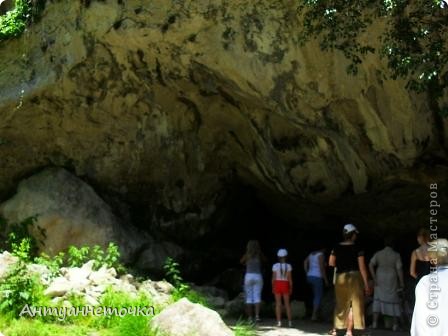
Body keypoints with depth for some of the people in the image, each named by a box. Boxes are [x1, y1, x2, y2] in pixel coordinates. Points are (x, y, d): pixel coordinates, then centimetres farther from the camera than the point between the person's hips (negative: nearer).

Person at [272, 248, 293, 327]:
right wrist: (291, 288, 3)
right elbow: (290, 278, -6)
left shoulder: (275, 266, -7)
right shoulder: (288, 266, -6)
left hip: (277, 285, 0)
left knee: (278, 304, 3)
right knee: (287, 303, 9)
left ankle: (279, 322, -1)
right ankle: (289, 321, 8)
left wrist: (273, 287, 3)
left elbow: (273, 278, -6)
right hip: (285, 285, 0)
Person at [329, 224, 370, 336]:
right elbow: (362, 267, -9)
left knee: (341, 304, 12)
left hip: (340, 277, 4)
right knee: (357, 304, 3)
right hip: (354, 276, -3)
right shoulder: (357, 248, -8)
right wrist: (366, 284, -6)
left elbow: (331, 263, 5)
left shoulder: (337, 248, 2)